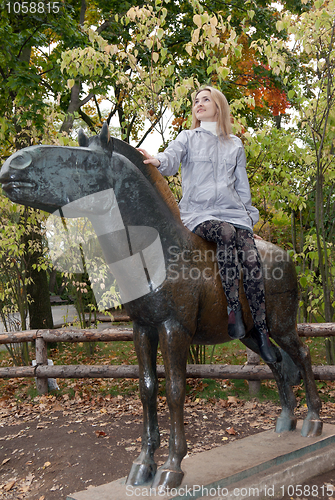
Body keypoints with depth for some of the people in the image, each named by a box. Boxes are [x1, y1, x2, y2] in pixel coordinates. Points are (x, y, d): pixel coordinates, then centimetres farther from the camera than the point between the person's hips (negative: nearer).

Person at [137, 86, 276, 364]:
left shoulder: (235, 145, 21)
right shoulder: (188, 138, 13)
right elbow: (172, 158, -9)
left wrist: (250, 218, 18)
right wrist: (157, 160, -32)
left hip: (233, 212, 3)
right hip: (198, 213, -2)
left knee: (252, 260, -22)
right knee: (226, 232, -36)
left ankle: (261, 331, -13)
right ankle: (234, 308, -28)